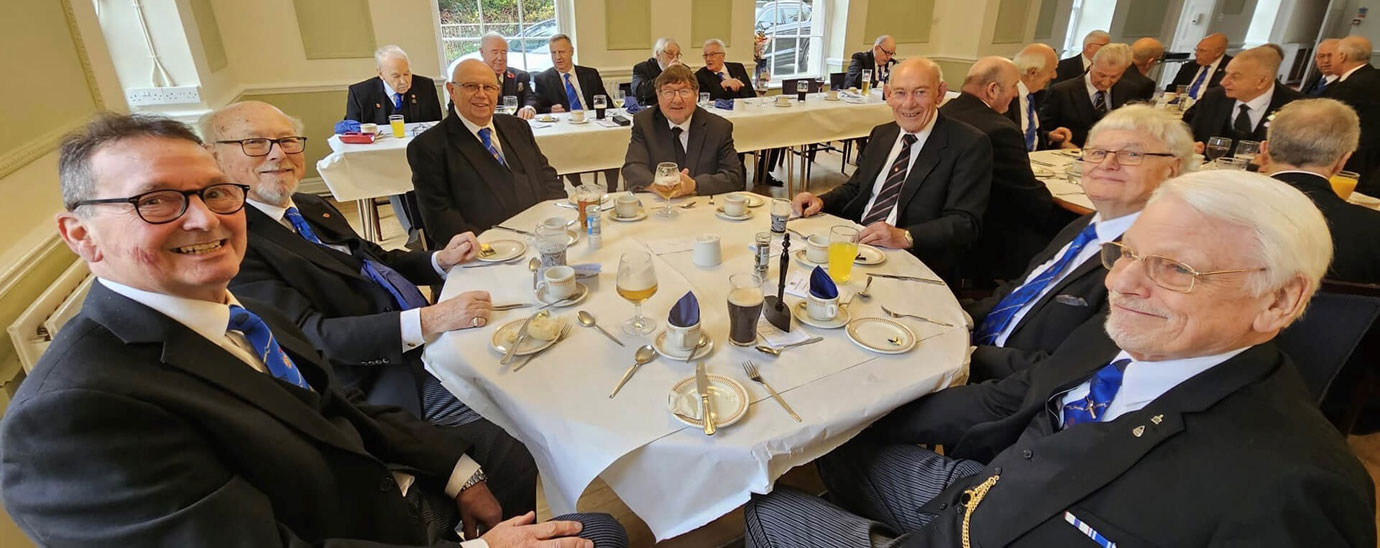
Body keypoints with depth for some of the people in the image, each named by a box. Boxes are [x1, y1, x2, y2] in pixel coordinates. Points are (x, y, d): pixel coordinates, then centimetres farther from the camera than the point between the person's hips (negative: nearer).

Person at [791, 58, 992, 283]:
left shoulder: (970, 145, -5)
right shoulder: (881, 134, 15)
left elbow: (965, 223, -12)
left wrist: (904, 237, -27)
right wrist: (820, 201, 0)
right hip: (855, 245, 7)